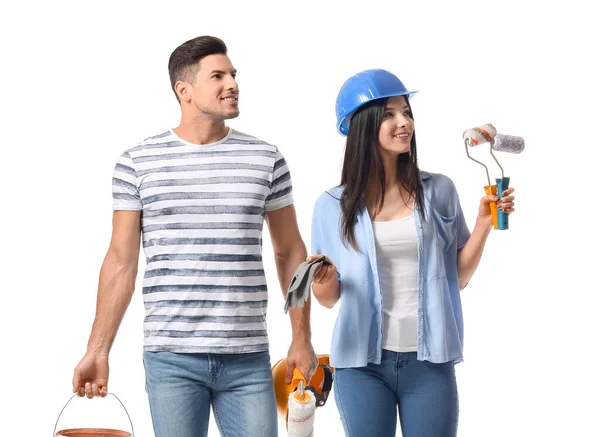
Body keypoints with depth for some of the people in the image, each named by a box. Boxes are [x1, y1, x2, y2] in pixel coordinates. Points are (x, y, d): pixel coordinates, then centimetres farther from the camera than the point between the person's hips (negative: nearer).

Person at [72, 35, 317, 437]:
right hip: (171, 358, -1)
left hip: (249, 359, 1)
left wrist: (302, 337, 8)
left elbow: (290, 251, 11)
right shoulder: (138, 163, 1)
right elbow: (121, 263, 3)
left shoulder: (266, 159, 5)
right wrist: (98, 351, 0)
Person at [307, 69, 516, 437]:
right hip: (362, 364, 0)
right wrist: (322, 282, -14)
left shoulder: (438, 191, 2)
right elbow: (329, 298, 7)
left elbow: (457, 278, 7)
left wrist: (484, 224, -4)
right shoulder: (333, 206, 1)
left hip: (429, 362, 1)